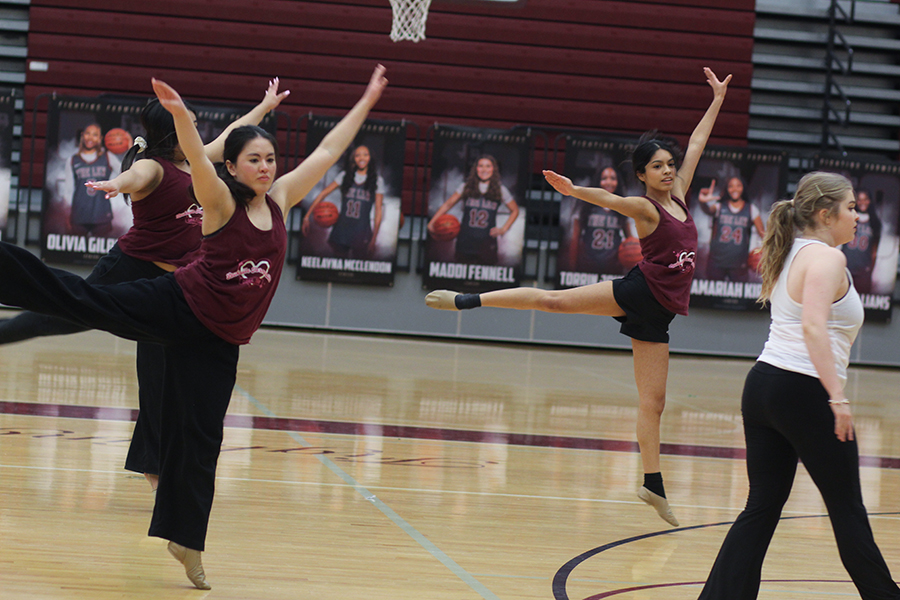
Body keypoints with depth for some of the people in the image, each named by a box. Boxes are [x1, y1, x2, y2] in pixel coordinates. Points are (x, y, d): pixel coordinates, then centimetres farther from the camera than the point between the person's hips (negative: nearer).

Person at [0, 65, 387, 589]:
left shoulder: (280, 199, 7)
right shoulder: (221, 202, -8)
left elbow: (328, 151, 12)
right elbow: (198, 160, -29)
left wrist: (367, 102, 14)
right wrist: (181, 115, -48)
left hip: (217, 342, 4)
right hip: (177, 306, -4)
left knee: (200, 440, 4)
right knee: (82, 299, -17)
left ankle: (186, 542, 12)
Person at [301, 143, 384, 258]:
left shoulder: (377, 181, 2)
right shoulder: (345, 176, 6)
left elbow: (378, 210, 0)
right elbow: (323, 194, 6)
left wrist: (373, 239, -5)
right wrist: (307, 217, -2)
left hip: (361, 234, -2)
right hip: (341, 230, 2)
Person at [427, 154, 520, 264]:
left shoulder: (500, 190, 6)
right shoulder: (466, 187, 6)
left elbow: (515, 210, 17)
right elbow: (447, 204, 10)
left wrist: (503, 229, 5)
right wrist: (432, 222, 0)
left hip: (486, 242, -1)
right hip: (465, 242, 1)